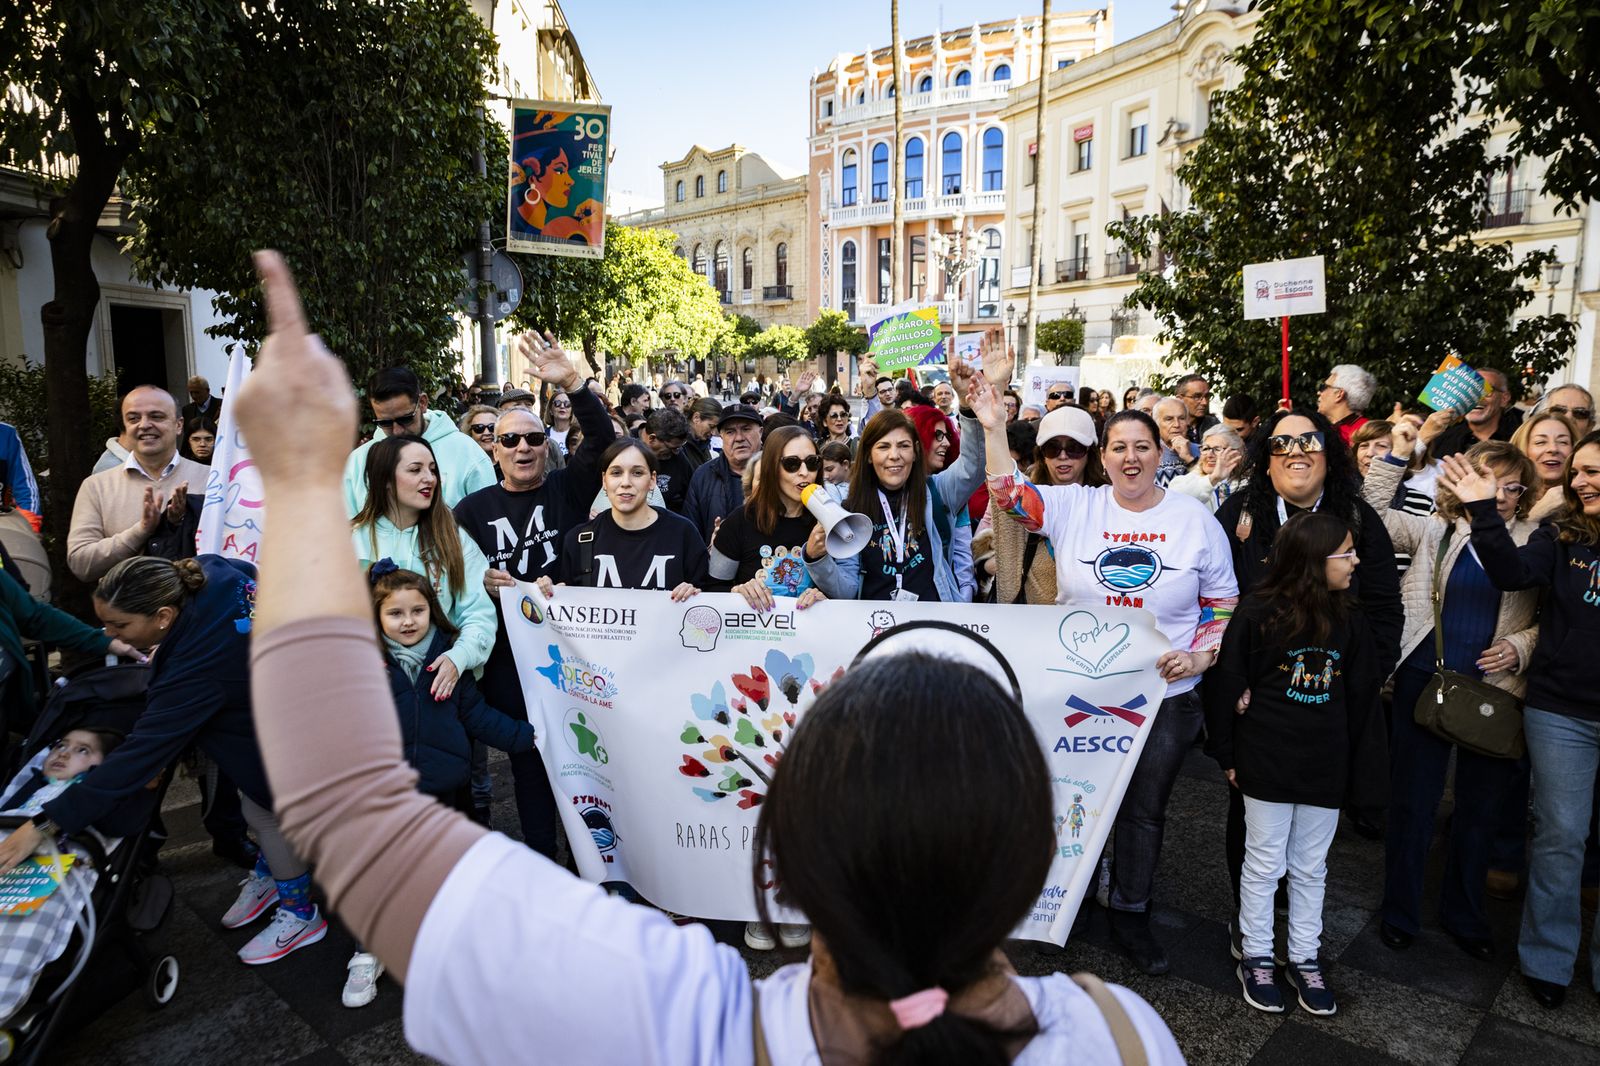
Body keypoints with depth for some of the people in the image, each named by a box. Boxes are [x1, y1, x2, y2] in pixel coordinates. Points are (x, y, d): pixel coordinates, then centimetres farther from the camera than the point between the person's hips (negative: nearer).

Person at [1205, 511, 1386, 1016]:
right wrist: (1226, 755, -4)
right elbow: (1226, 686, -8)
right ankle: (1256, 958, 26)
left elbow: (1362, 701, 6)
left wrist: (1363, 772, 4)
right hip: (1268, 764, -4)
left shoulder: (1347, 622, 0)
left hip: (1325, 767, 4)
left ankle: (1304, 959, 32)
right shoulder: (1256, 614, -14)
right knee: (1264, 865, 9)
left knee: (1311, 868, 16)